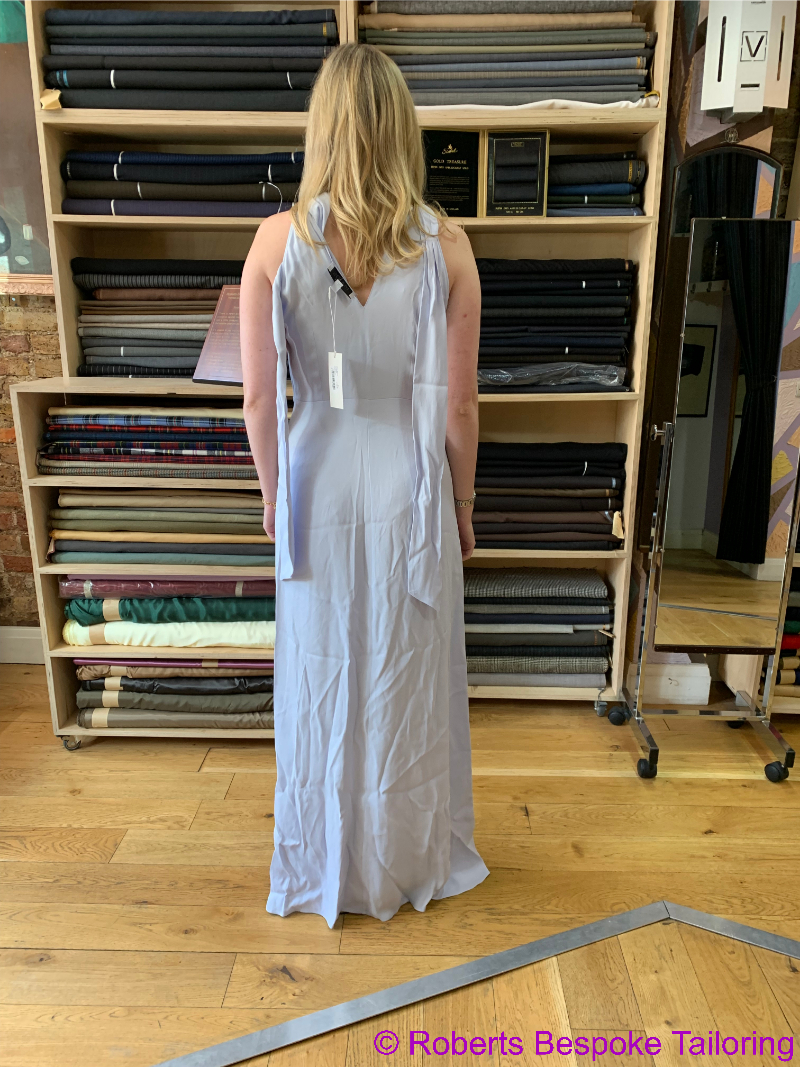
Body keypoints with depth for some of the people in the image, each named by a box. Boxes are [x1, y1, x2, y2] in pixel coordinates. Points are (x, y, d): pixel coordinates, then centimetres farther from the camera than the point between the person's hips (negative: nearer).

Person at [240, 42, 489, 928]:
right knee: (409, 683, 17)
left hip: (320, 490, 1)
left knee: (321, 682, 18)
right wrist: (461, 505, 7)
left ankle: (324, 870, 40)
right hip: (410, 490, 0)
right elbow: (459, 404, -7)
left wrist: (273, 494, 9)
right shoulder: (445, 247, -9)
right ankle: (412, 864, 39)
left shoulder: (278, 241, -9)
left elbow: (259, 397, -7)